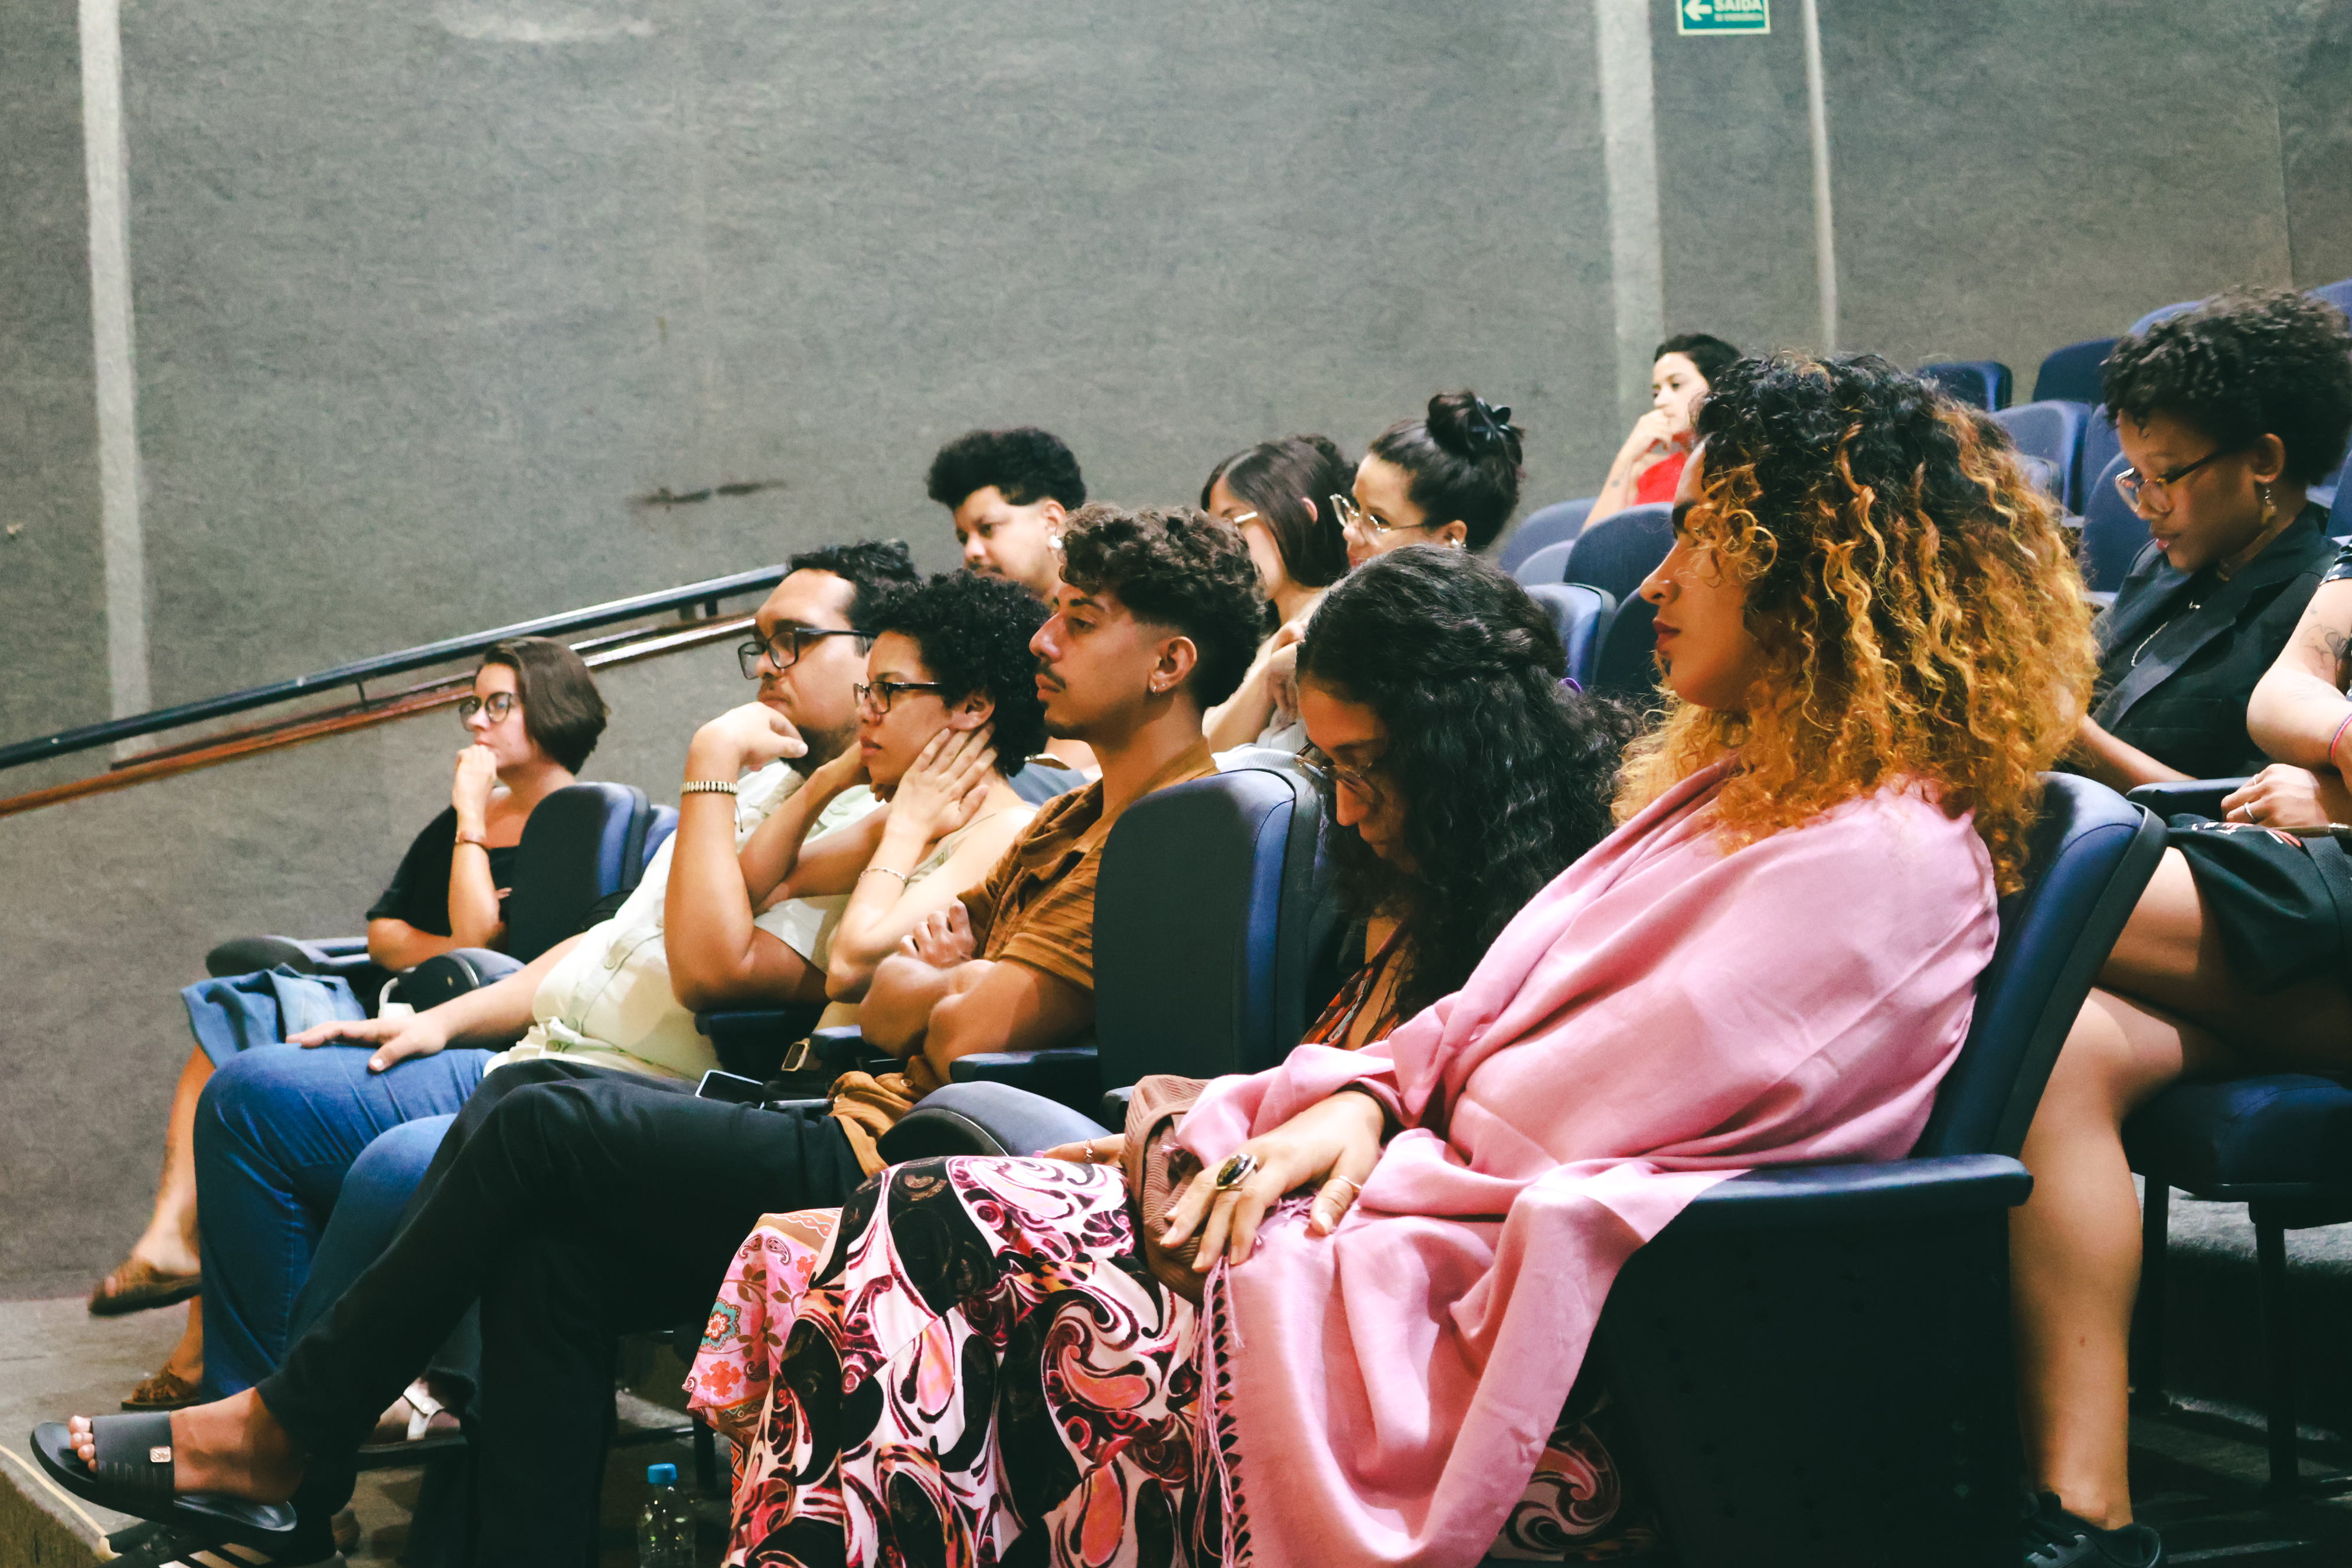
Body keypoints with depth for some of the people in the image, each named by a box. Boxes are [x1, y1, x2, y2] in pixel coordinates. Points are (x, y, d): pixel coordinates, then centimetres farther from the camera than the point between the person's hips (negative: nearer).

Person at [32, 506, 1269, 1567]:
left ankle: (283, 1434, 2)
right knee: (550, 1248, -9)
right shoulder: (1070, 820, 24)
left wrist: (923, 986, 5)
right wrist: (935, 969, -1)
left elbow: (970, 1031, -18)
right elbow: (871, 976, 22)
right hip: (859, 1137, 10)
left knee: (543, 1122, -12)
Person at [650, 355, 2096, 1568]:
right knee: (924, 1226, -7)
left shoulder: (1875, 859, -13)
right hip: (1428, 1219, 9)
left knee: (946, 1247, -18)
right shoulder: (1738, 785, 19)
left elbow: (1544, 1153, -16)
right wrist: (1362, 1098, -2)